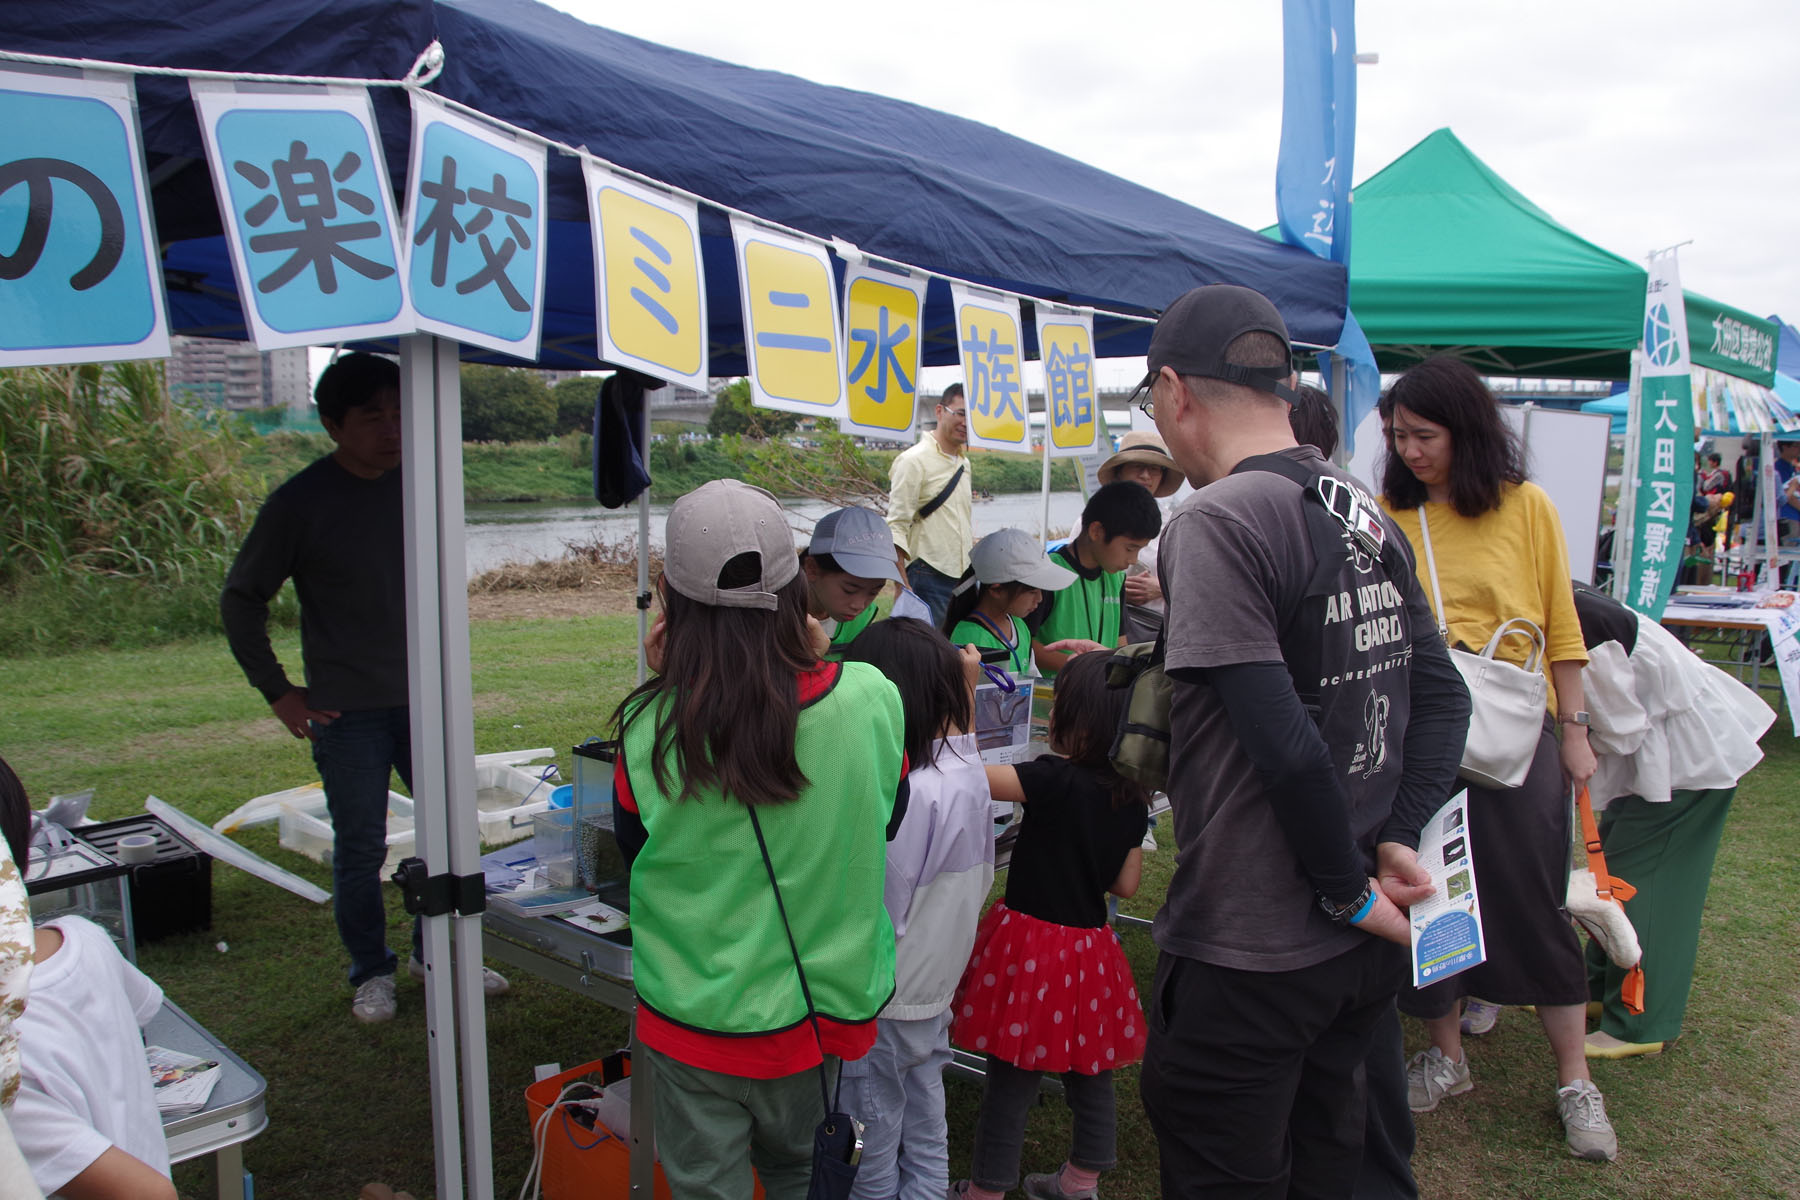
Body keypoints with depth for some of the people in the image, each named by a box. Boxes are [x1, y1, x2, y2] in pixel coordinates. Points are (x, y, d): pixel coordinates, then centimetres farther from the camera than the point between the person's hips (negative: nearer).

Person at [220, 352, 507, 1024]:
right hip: (347, 712, -4)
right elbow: (241, 601, -2)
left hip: (423, 698, 4)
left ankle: (436, 953, 27)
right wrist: (277, 692, -4)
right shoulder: (300, 504, -9)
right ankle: (371, 973, 23)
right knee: (360, 848, 6)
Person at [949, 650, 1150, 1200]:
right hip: (1090, 946, 6)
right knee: (1090, 1072, 20)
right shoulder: (1132, 798, -1)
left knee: (1010, 1076, 8)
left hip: (1032, 943, -6)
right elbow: (1126, 884, 6)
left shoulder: (1055, 781, -21)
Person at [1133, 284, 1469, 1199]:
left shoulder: (1213, 521, -19)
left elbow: (1283, 743, -25)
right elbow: (1442, 699, 8)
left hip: (1247, 954, -8)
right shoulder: (1366, 515, 7)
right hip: (1362, 949, 8)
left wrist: (1350, 888, -12)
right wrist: (1398, 840, 0)